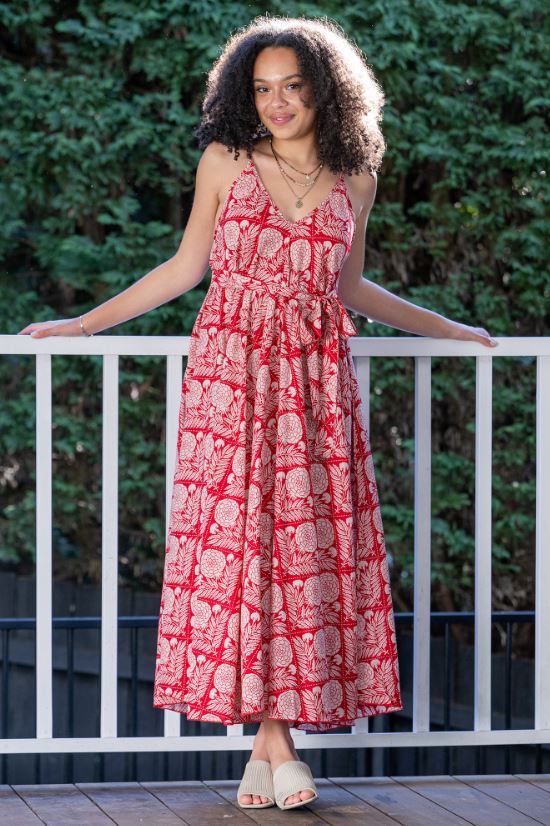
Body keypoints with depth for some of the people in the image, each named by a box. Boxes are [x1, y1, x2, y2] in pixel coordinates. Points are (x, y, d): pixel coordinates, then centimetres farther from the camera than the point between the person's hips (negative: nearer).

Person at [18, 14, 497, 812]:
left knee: (308, 546, -4)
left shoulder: (354, 180, 9)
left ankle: (272, 735, 1)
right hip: (232, 372, -2)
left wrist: (445, 327, 28)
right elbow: (185, 267, 11)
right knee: (235, 540, -8)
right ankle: (272, 737, -3)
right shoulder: (226, 163, 4)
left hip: (316, 379, 2)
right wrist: (85, 323, 11)